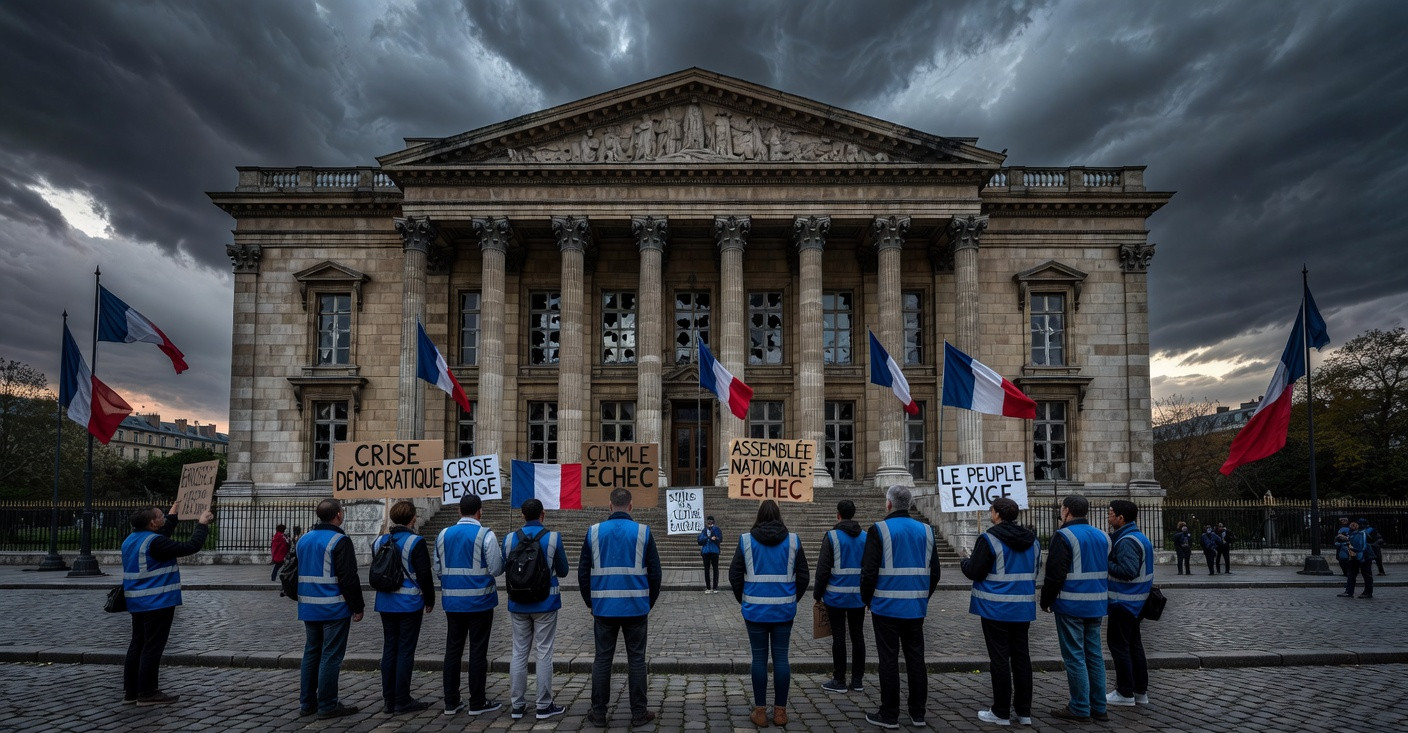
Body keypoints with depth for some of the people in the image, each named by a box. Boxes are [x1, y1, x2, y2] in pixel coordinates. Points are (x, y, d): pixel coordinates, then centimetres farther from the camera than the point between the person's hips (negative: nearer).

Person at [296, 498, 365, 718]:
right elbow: (349, 578, -18)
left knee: (311, 653, 16)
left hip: (309, 609, 8)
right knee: (331, 656, -2)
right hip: (334, 609, -8)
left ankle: (307, 702, 21)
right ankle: (327, 705, 2)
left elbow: (296, 573, 20)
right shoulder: (339, 541, -15)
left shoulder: (304, 539, 11)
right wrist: (358, 607, -10)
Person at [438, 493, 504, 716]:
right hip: (479, 601, -5)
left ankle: (451, 702, 18)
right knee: (478, 651, 3)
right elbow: (496, 569, -12)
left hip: (452, 601, 5)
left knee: (452, 650, 12)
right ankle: (477, 703, 8)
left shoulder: (444, 535, 5)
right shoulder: (485, 535, -12)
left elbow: (438, 569, 10)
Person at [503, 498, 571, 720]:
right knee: (544, 653, 4)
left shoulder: (510, 539, -3)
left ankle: (517, 705, 16)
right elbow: (562, 571, -1)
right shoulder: (553, 538, -10)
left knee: (519, 653, 10)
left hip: (518, 603, 3)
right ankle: (544, 706, 9)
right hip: (545, 602, -3)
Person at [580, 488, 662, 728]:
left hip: (604, 608, 1)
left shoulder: (594, 532, 1)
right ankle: (639, 713, 12)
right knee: (636, 659, 7)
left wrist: (591, 603, 15)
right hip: (636, 608, -1)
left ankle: (598, 713, 14)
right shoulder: (643, 532, -3)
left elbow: (583, 572, 4)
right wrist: (648, 603, 11)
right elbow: (654, 572, 0)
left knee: (602, 659, 10)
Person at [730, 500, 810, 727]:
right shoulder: (793, 540, 0)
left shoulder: (746, 540, -3)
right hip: (784, 609, 1)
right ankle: (780, 711, 14)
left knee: (759, 658, 6)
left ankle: (760, 712, 10)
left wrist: (743, 598, 13)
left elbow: (734, 574, -1)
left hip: (755, 609, -1)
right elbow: (803, 576, 3)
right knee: (781, 657, 8)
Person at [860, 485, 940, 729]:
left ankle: (889, 715, 9)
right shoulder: (926, 531, 7)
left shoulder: (879, 530, -9)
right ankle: (917, 713, 19)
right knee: (915, 659, 12)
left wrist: (867, 599, 2)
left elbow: (869, 571, -12)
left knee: (889, 660, 2)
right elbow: (934, 572, 11)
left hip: (887, 607, -5)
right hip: (916, 608, 5)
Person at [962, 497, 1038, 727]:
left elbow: (973, 572, -14)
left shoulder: (990, 539, -15)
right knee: (1021, 658, 13)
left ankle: (1001, 712, 7)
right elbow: (1034, 572, 19)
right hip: (1023, 609, 6)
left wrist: (965, 561, 6)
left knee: (1000, 660, 0)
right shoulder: (1032, 541, 8)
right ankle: (1023, 711, 19)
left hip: (997, 609, -6)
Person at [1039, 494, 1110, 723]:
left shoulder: (1064, 536, -13)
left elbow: (1054, 575, -16)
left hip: (1071, 605, -7)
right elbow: (1108, 571, 18)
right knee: (1094, 655, 13)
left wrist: (1045, 601, -4)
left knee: (1074, 657, -1)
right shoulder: (1102, 536, 11)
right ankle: (1099, 707, 18)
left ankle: (1080, 709, 3)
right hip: (1096, 605, 8)